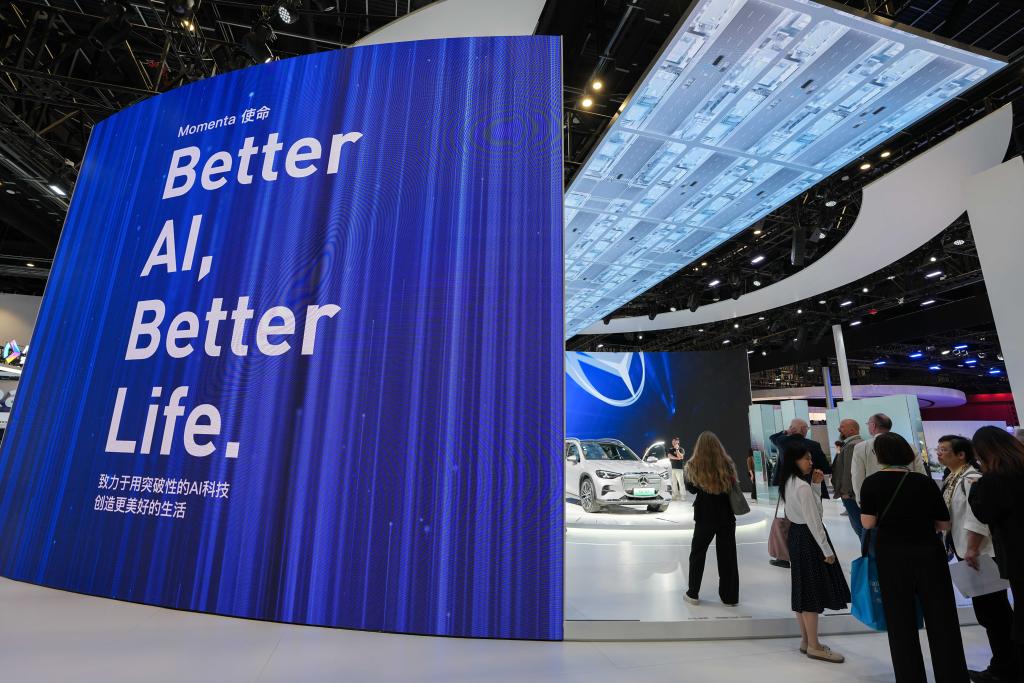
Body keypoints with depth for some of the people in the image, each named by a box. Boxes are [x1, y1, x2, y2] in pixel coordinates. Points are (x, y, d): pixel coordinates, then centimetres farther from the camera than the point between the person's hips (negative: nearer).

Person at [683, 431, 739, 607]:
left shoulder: (694, 466, -12)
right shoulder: (727, 464, -8)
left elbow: (691, 488, 0)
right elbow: (733, 485, 2)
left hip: (705, 517, -1)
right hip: (726, 516, 1)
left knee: (698, 554, 14)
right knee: (728, 555, 14)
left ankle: (693, 594, 22)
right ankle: (731, 596, 23)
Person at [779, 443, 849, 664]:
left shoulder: (789, 483, 8)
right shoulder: (803, 486, -21)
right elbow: (813, 521, -21)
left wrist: (815, 484, 6)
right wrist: (827, 550, -15)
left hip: (797, 535, 10)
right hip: (808, 538, -10)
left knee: (803, 590, 16)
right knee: (813, 592, 0)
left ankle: (806, 640, 26)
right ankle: (814, 646, 10)